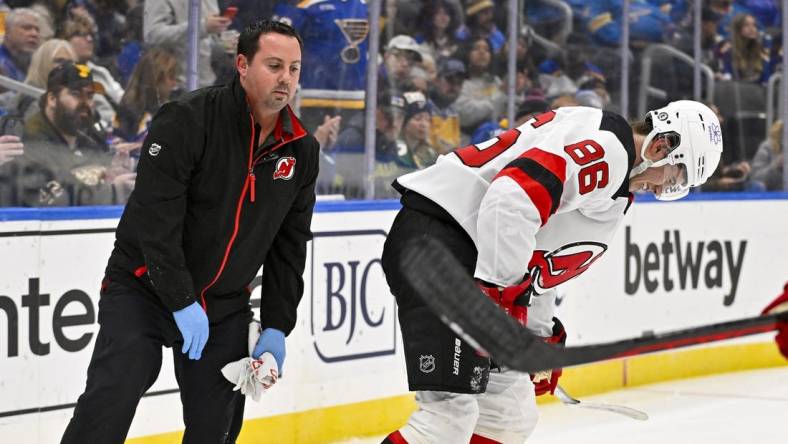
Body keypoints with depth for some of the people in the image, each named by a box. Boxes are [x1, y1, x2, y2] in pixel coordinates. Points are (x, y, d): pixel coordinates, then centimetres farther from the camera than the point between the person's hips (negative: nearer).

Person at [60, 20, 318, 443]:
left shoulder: (302, 151, 1)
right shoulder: (187, 120, -18)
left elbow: (289, 245, 8)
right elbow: (156, 217, -22)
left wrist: (276, 326, 3)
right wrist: (181, 302, -23)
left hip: (225, 306, 5)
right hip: (143, 291, -5)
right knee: (108, 408, -18)